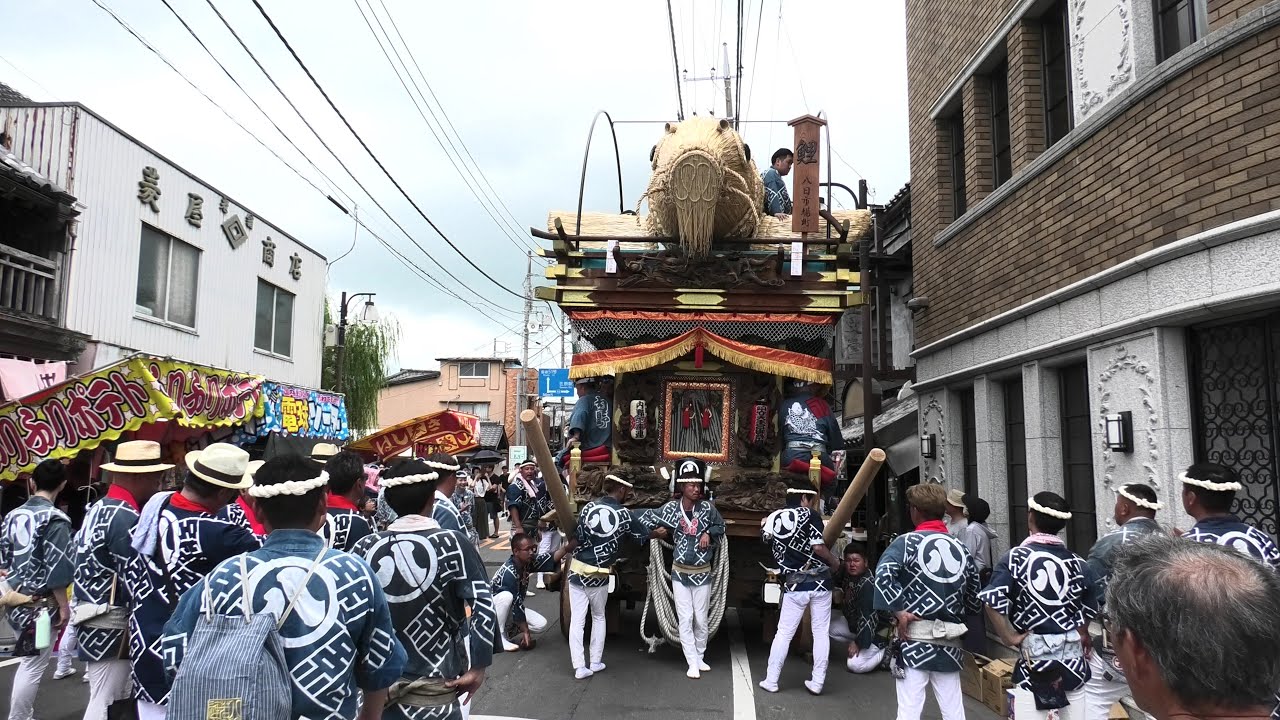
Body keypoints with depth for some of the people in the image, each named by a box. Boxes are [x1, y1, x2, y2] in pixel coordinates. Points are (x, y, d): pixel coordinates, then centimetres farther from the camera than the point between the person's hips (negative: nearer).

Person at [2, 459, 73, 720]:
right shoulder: (54, 519, -16)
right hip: (41, 604, -8)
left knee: (27, 663, 20)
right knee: (34, 666, 2)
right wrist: (63, 605, -10)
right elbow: (57, 568, -17)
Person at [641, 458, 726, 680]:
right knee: (685, 619, -1)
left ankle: (700, 658, 26)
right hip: (680, 573, 0)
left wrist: (709, 533, -8)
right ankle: (692, 663, 5)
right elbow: (647, 520, 5)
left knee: (701, 620, 8)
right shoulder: (671, 508, -9)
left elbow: (721, 526, 9)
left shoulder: (708, 508, -10)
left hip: (703, 574, 0)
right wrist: (658, 531, -5)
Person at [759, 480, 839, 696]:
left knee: (784, 633, 11)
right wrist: (834, 562, 3)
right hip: (819, 581, -2)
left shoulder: (772, 519, 8)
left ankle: (771, 681, 14)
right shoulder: (809, 514, -5)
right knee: (821, 633, 9)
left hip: (794, 584, 2)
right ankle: (817, 682, 12)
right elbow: (818, 547, -13)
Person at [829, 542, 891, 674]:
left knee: (855, 665, -17)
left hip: (877, 631, -9)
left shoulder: (868, 584, -32)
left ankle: (886, 653, 2)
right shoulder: (846, 574, -6)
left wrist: (859, 642, -27)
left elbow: (868, 617, -32)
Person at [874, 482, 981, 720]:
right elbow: (974, 599, 13)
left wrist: (899, 611, -15)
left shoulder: (907, 541, -6)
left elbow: (883, 575, -23)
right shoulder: (961, 548, 8)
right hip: (950, 643, 5)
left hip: (914, 641, -5)